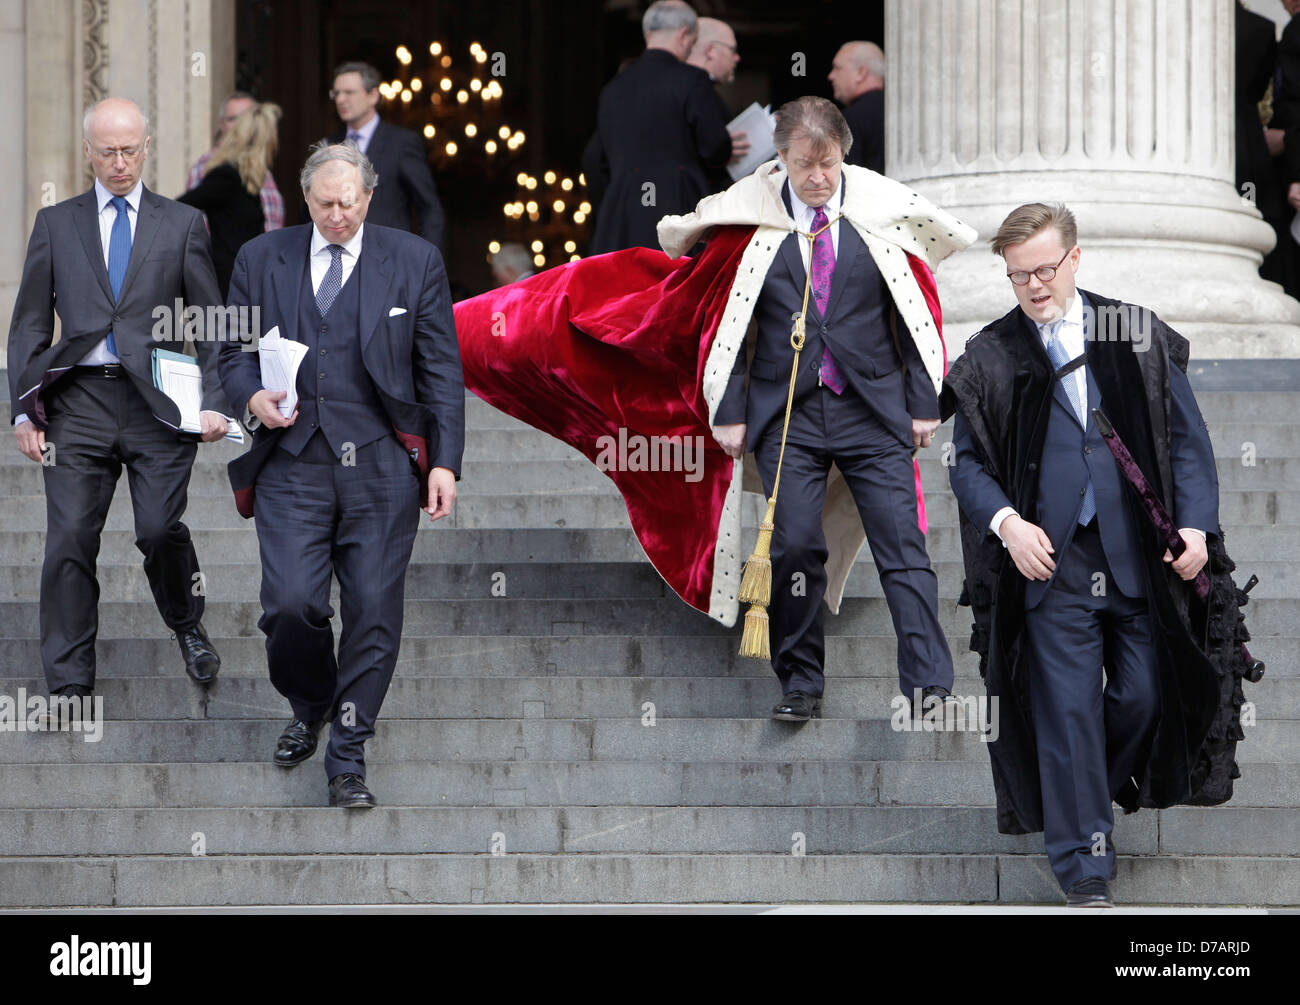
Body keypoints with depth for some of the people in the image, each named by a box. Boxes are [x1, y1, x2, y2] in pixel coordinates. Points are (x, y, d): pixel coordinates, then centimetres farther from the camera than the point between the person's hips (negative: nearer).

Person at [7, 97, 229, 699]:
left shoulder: (182, 225, 10)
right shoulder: (55, 224, 12)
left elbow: (211, 325, 9)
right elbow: (29, 324, 11)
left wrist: (214, 401, -3)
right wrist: (24, 410, 2)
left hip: (159, 402, -1)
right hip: (79, 403, 1)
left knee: (160, 530, -12)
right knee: (69, 542, -5)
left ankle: (187, 626, 18)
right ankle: (69, 686, 1)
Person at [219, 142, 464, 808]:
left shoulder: (414, 262, 5)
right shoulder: (262, 259, 9)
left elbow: (441, 371, 6)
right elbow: (234, 351, 15)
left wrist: (445, 461, -2)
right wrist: (252, 396, -8)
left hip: (382, 466, -1)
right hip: (293, 462, 1)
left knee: (373, 613, -3)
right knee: (291, 603, -11)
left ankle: (348, 759, 8)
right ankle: (309, 708, 20)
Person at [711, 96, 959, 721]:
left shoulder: (881, 209, 2)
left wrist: (923, 402, 4)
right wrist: (730, 412, 1)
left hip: (873, 407, 0)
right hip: (786, 409, 0)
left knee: (902, 546, -7)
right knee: (794, 547, -6)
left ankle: (929, 686, -8)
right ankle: (800, 684, 9)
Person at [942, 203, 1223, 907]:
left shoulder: (1136, 335, 5)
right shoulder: (989, 359, 3)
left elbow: (1186, 435, 7)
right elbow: (966, 460, 6)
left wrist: (1194, 524, -4)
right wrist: (1007, 522, -12)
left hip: (1139, 557, 2)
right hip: (1050, 559, -2)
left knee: (1145, 694, 6)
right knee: (1067, 710, -3)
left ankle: (1097, 791, 34)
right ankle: (1083, 866, 6)